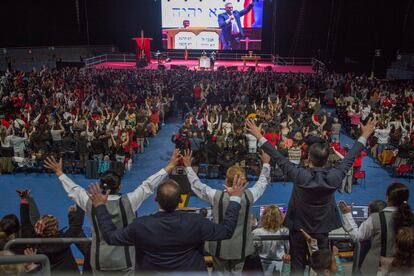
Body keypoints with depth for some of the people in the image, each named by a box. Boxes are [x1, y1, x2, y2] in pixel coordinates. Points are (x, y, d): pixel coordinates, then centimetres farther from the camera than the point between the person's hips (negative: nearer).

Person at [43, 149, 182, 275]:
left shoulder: (91, 203, -10)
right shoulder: (128, 202, -17)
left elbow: (73, 189, 5)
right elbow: (148, 185, -12)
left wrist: (59, 172, 21)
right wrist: (169, 166, -5)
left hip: (99, 260, 2)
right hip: (124, 260, -2)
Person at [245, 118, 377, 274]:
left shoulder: (300, 176, -24)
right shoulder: (334, 177, -18)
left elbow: (278, 158, -17)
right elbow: (350, 158, -5)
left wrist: (259, 136, -10)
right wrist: (365, 136, 9)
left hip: (299, 227, -2)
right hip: (322, 229, 2)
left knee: (298, 266, 12)